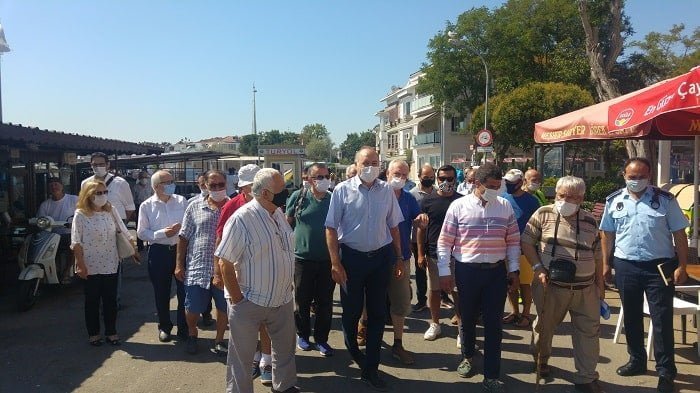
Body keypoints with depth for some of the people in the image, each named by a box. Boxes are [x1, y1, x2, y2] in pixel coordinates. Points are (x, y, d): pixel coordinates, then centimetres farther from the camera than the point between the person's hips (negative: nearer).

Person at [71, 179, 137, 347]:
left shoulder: (111, 211, 4)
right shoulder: (80, 215, -9)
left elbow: (123, 232, 9)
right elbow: (76, 243, -9)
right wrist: (81, 265, -12)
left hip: (110, 264, 3)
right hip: (91, 267, -3)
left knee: (111, 300, 10)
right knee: (92, 301, 9)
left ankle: (111, 332, 21)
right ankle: (93, 334, 22)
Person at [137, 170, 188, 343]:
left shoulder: (181, 201, 3)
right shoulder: (146, 206, -1)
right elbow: (142, 233, -3)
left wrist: (181, 228, -16)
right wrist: (163, 233, -15)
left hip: (181, 249, 1)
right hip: (159, 252, -1)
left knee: (184, 290, 5)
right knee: (161, 293, 12)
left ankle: (183, 328, 20)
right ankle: (164, 327, 30)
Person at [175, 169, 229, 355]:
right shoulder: (195, 207, 2)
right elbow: (184, 237, 5)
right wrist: (179, 264, 2)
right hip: (197, 268, 0)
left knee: (223, 307, 10)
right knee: (192, 308, 9)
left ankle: (219, 340, 31)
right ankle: (192, 334, 38)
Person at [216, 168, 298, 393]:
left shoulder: (278, 213, 3)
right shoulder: (241, 219, -20)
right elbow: (225, 262, -18)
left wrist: (287, 287, 15)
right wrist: (237, 299, -15)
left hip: (282, 299, 7)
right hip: (250, 303, -7)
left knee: (285, 348, 22)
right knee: (242, 355, 9)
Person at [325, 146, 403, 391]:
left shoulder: (386, 191, 2)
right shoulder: (343, 190, -7)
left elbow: (393, 226, 9)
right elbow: (331, 228, -7)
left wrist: (399, 258, 10)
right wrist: (335, 263, -11)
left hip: (381, 257, 3)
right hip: (352, 257, -2)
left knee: (377, 313, 9)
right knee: (351, 311, 11)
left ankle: (370, 370, 22)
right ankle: (353, 350, 43)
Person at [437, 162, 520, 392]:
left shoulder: (505, 206, 2)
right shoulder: (458, 206, -5)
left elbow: (513, 241, 8)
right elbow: (444, 242, -3)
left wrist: (514, 270, 3)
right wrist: (444, 272, -5)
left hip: (497, 271, 1)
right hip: (467, 271, -1)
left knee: (494, 323, 3)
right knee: (467, 318, 15)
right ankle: (467, 357, 40)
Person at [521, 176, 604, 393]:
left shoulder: (590, 221, 4)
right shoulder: (543, 214, -4)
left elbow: (597, 256, 11)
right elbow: (526, 242, -2)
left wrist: (600, 284, 10)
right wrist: (538, 268, -12)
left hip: (586, 288, 2)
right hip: (551, 286, -2)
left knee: (589, 331, 5)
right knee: (545, 326, 13)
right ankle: (540, 358, 41)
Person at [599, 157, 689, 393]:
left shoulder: (665, 200, -2)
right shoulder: (614, 201, 4)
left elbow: (679, 234, -1)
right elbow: (607, 234, 9)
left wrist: (681, 266, -6)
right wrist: (606, 264, 6)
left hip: (659, 267, -2)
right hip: (626, 267, 3)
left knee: (662, 320, 0)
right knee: (631, 317, 14)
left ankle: (666, 373, 10)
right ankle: (637, 361, 30)